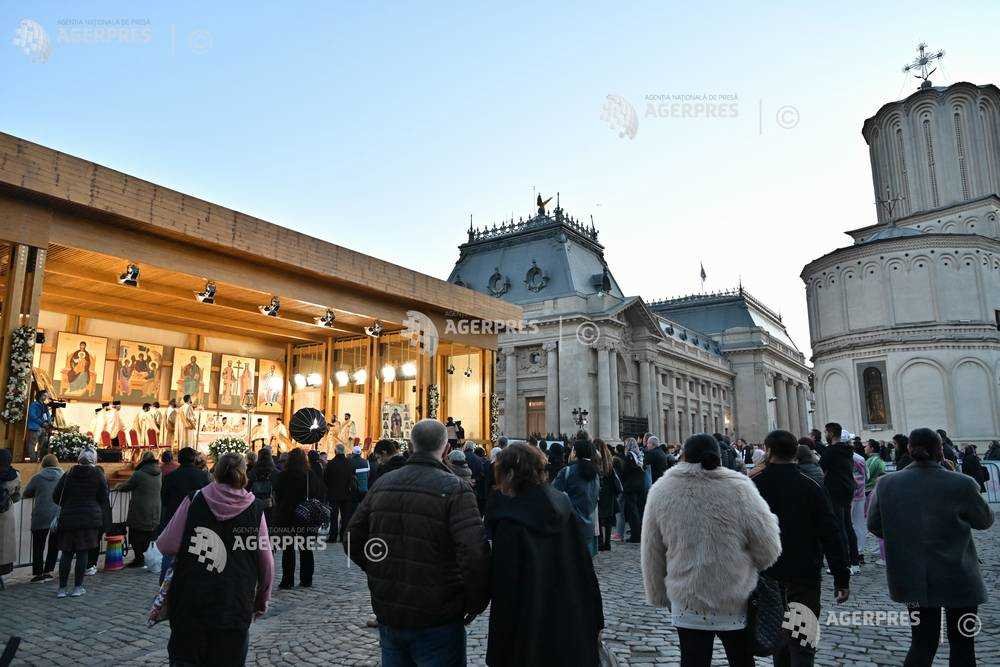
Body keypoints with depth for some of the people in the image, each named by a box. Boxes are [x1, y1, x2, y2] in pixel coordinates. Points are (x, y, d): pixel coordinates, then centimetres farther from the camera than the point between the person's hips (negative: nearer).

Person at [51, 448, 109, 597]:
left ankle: (62, 588, 12)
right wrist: (100, 511, 16)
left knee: (66, 553, 9)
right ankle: (78, 587, 9)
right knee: (83, 552, 4)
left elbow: (56, 496, 4)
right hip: (90, 519, -2)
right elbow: (104, 499, -2)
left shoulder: (68, 475, 3)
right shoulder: (98, 476, -3)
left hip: (68, 518, 2)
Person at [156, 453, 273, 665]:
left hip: (189, 606, 0)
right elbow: (266, 564, 3)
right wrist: (262, 600, 18)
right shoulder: (255, 510, -1)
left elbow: (166, 546, -7)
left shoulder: (194, 501, -3)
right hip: (236, 607, 0)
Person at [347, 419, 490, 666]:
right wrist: (477, 601, -10)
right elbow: (476, 553, -26)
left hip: (388, 614, 5)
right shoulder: (454, 489, -17)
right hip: (436, 622, -5)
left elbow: (353, 540, 8)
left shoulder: (383, 483, 1)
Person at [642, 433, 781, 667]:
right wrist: (746, 567, 13)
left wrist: (658, 595, 13)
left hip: (687, 604, 1)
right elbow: (769, 550, -7)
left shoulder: (661, 492, -7)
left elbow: (651, 557, 0)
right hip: (738, 603, 0)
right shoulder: (739, 487, -12)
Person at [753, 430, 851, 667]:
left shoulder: (753, 485, -5)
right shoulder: (811, 486, -8)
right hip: (805, 576, -2)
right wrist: (842, 577, -3)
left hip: (767, 576, 2)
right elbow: (831, 535, -9)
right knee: (802, 642, 1)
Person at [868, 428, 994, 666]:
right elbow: (985, 520, 1)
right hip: (958, 580, -2)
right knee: (962, 646, 16)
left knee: (922, 643, 15)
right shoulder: (961, 485, -18)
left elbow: (874, 525, 0)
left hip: (911, 581, 2)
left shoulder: (886, 483, -10)